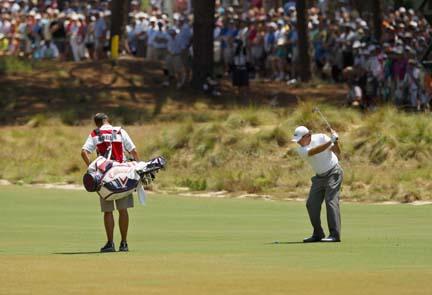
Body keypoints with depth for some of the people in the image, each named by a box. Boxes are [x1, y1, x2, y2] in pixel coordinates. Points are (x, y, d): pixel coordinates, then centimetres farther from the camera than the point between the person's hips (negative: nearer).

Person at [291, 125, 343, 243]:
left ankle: (335, 234, -20)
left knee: (331, 201, -16)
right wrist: (330, 141, -36)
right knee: (311, 204, -1)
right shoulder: (301, 150, -8)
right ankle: (318, 234, 11)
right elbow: (315, 151, -28)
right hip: (320, 177, 5)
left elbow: (337, 152, -10)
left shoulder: (321, 138, -11)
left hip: (333, 172, -5)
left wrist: (335, 141, -30)